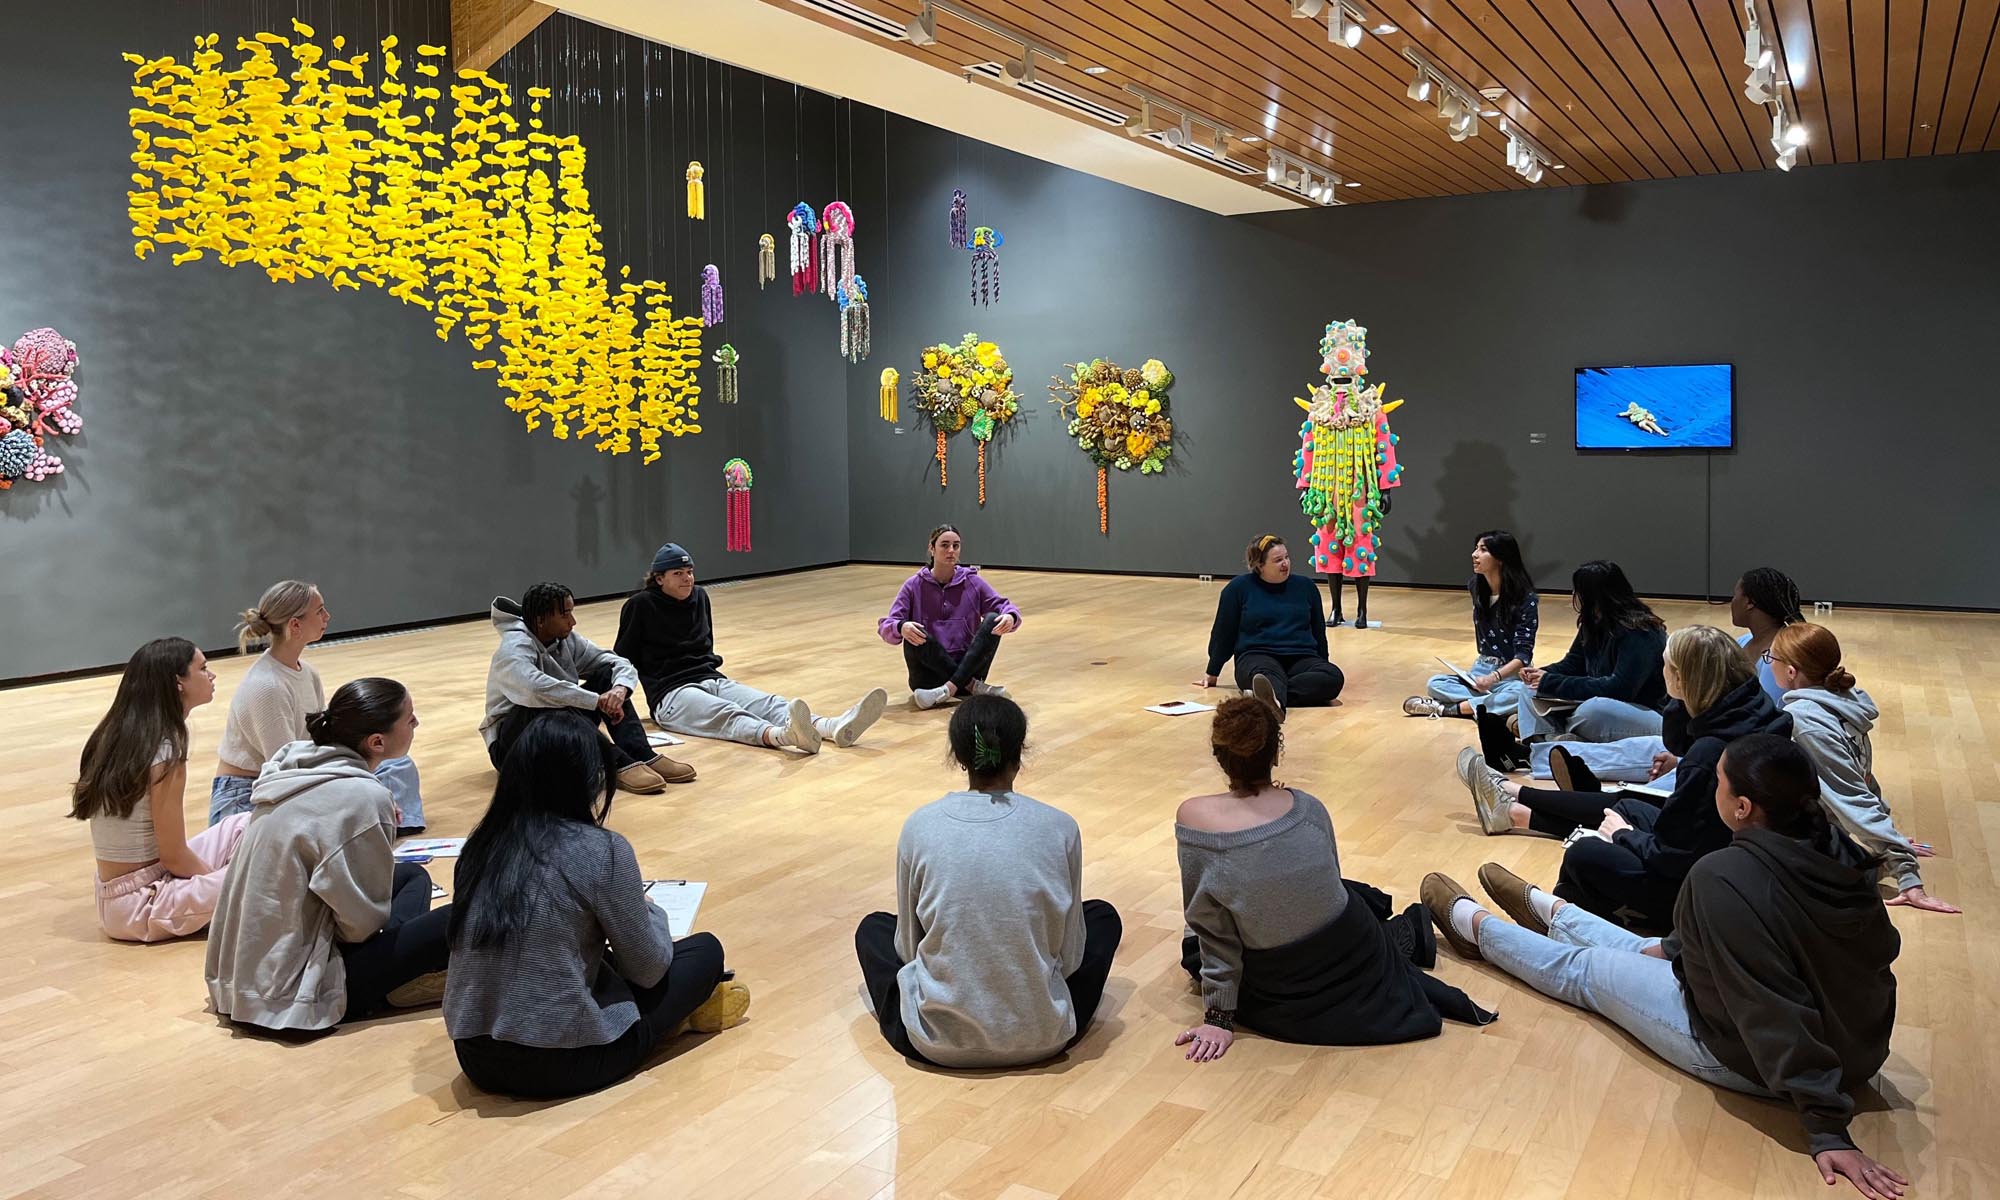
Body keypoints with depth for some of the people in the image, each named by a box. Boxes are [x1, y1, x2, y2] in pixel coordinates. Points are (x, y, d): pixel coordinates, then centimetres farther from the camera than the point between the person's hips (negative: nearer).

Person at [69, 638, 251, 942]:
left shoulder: (117, 733, 4)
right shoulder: (164, 753, -22)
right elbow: (173, 857, -16)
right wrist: (221, 881, 0)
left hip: (115, 888, 9)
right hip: (137, 907, -9)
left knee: (244, 825, 8)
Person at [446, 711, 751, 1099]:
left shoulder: (483, 843, 2)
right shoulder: (603, 850, -14)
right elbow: (648, 969, -5)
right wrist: (651, 913, 16)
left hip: (475, 1055, 6)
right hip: (563, 1062, -6)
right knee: (705, 950, 11)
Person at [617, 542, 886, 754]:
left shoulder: (699, 596, 13)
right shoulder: (640, 605, -3)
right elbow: (623, 657, 1)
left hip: (712, 679, 6)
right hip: (671, 692, -6)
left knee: (768, 703, -23)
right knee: (727, 714, -37)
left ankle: (836, 728, -50)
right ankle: (781, 735, -71)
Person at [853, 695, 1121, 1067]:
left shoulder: (920, 827, -8)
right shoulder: (1060, 827, -8)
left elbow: (908, 948, 3)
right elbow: (1069, 956, -1)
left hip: (938, 1041, 0)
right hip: (1043, 1037, 0)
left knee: (873, 927, 29)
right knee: (1103, 915, 27)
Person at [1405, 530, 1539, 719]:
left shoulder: (1525, 598, -15)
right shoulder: (1478, 587, 2)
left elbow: (1523, 654, -20)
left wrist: (1493, 678, -35)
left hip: (1512, 673, -5)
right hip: (1482, 668, 5)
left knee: (1522, 692, -39)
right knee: (1435, 684, -18)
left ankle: (1450, 709, -30)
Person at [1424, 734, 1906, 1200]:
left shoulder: (1724, 878, -33)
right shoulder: (1836, 854, -9)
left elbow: (1774, 1017, -35)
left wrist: (1826, 1129, -29)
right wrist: (1674, 947, 16)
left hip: (1750, 1061, -6)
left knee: (1585, 971, 16)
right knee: (1641, 951, 28)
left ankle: (1474, 924, 42)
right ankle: (1547, 910, 57)